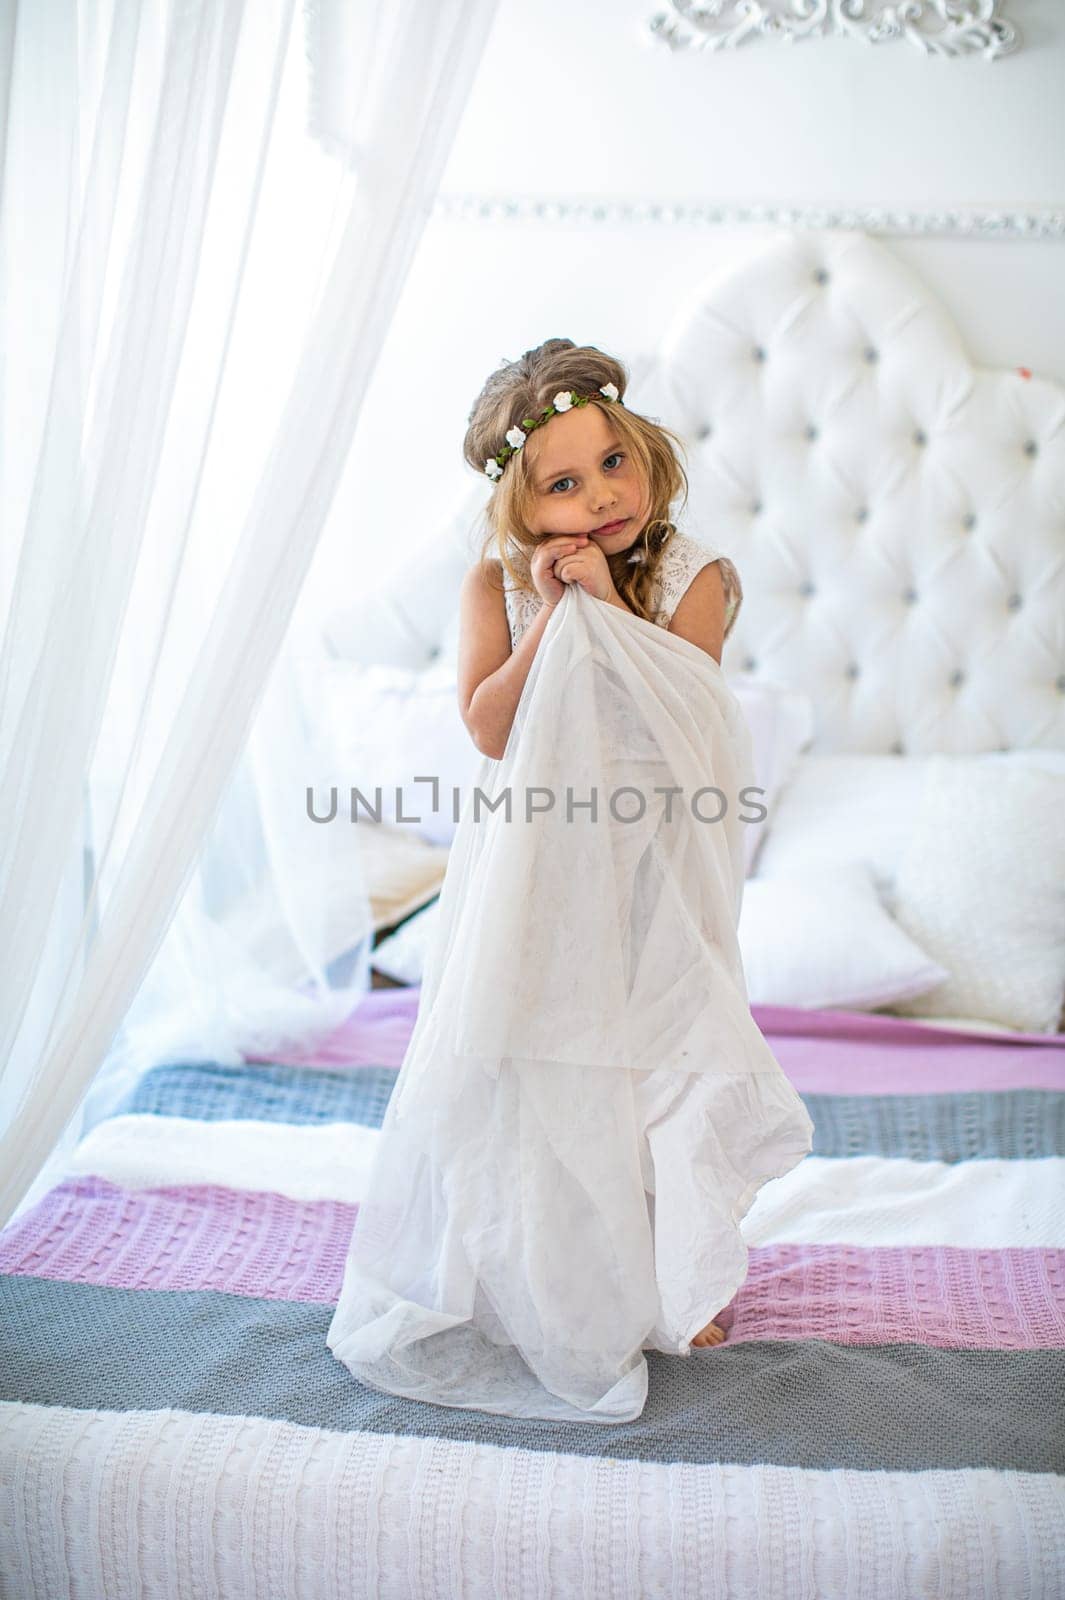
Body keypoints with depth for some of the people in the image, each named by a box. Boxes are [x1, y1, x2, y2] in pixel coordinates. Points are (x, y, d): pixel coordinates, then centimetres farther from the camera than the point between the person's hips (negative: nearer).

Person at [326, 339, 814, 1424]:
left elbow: (686, 712, -19)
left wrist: (609, 602, -22)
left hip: (652, 871, 0)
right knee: (525, 1064, 6)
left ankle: (674, 1274, 33)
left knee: (662, 1067, 9)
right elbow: (489, 727, -15)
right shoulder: (497, 584, -5)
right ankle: (537, 1278, 30)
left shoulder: (698, 577, -7)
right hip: (534, 868, 1)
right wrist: (551, 612, -22)